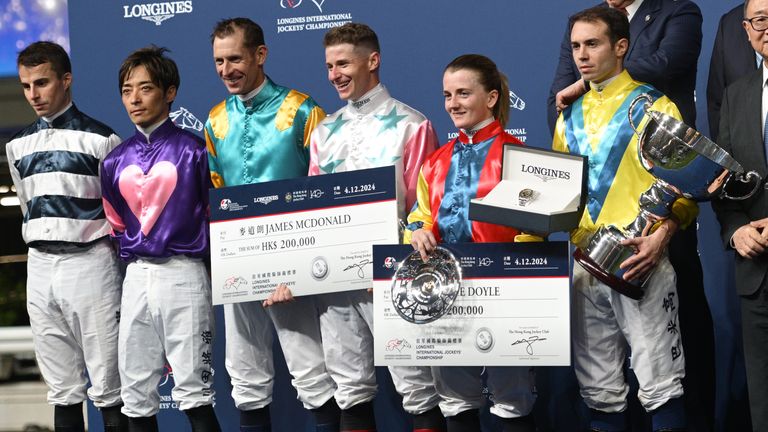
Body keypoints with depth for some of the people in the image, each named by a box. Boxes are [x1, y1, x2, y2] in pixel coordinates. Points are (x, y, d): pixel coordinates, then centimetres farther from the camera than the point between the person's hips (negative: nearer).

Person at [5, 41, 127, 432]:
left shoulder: (100, 139, -4)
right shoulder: (18, 145, 12)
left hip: (89, 263, -5)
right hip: (40, 267, 5)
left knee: (108, 389, -3)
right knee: (62, 389, 8)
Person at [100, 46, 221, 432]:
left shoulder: (193, 150, -3)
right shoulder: (116, 161, 11)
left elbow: (214, 213, 4)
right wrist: (133, 252, 13)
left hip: (183, 273, -5)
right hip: (136, 277, 5)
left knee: (193, 392, -7)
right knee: (136, 394, 7)